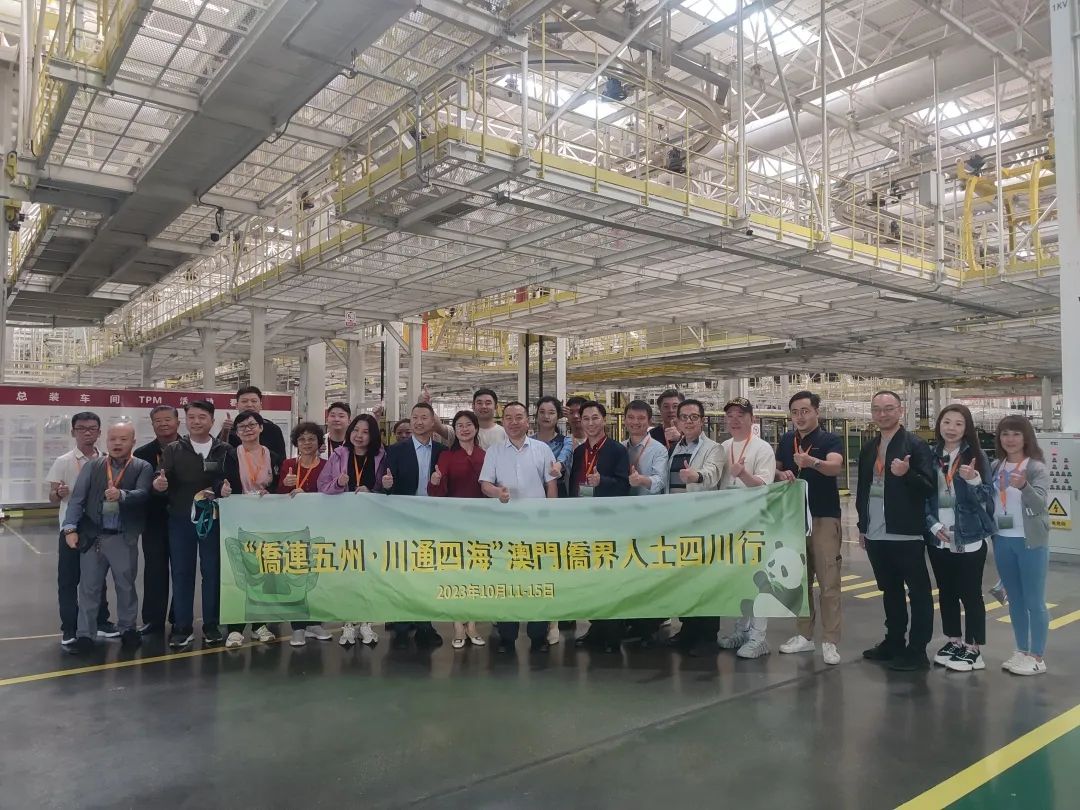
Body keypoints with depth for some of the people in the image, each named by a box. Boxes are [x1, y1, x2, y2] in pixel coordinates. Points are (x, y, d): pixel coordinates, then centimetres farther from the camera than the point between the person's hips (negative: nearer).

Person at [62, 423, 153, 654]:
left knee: (126, 586, 10)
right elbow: (77, 497, -1)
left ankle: (128, 629, 25)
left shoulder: (143, 468, -1)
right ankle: (85, 634, 19)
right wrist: (70, 528, -11)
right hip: (91, 536, 2)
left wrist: (121, 495, -37)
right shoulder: (92, 466, 5)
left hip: (124, 538, -2)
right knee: (89, 587, 8)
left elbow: (142, 494, -16)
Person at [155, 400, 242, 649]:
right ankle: (182, 627, 16)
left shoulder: (225, 451, 5)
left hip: (214, 520, 0)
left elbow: (236, 484, 3)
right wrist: (158, 482, -28)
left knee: (212, 572, 6)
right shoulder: (174, 450, 6)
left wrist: (228, 488, -19)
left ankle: (211, 625, 18)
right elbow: (162, 477, -6)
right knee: (181, 573, 6)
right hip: (181, 520, 0)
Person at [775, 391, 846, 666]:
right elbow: (775, 469, 15)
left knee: (828, 581, -3)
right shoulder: (786, 440, 7)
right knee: (799, 579, 12)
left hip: (824, 517, -5)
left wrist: (812, 462, -49)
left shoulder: (830, 439, -9)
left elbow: (835, 467, -28)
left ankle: (830, 642, 3)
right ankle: (804, 635, 22)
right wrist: (781, 474, -10)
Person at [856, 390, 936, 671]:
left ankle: (917, 651, 10)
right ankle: (894, 642, 27)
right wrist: (862, 525, 16)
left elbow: (930, 487, -10)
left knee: (918, 592, 3)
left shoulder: (916, 445, -6)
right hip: (876, 534, 6)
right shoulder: (868, 448, 12)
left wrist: (907, 474, -29)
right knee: (890, 590, 16)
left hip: (906, 534, -6)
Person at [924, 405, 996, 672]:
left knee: (970, 593, 2)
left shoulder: (976, 456, -5)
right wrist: (933, 524, -6)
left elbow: (986, 497, -7)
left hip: (969, 538, -4)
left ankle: (973, 648, 14)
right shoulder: (931, 456, 4)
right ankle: (953, 641, 27)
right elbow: (922, 495, 6)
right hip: (938, 538, 4)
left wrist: (973, 480, -26)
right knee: (946, 592, 14)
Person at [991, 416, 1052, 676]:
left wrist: (1024, 486, -39)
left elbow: (1040, 502, -22)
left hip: (1030, 541, -5)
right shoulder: (996, 467, 6)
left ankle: (1037, 657, 12)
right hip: (1002, 541, 5)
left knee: (1034, 601, 2)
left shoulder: (1036, 467, -9)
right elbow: (987, 501, 11)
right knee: (1014, 600, 14)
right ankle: (1021, 651, 25)